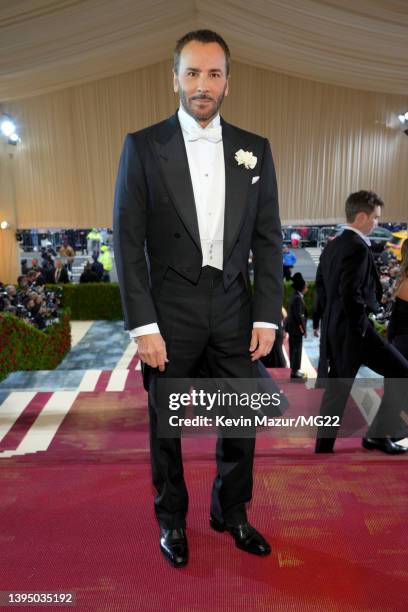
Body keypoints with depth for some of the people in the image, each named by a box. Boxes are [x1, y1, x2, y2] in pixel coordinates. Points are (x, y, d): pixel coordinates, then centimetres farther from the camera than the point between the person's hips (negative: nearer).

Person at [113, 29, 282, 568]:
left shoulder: (255, 149, 7)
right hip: (170, 309, -2)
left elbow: (268, 238, 5)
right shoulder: (143, 146, -1)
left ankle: (231, 511, 38)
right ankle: (171, 518, 36)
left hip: (234, 308, 3)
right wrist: (143, 325, -11)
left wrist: (267, 315, -2)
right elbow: (128, 241, -6)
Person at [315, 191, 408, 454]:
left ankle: (324, 447, 18)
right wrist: (361, 326, -12)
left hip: (333, 327, 9)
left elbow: (320, 285, 18)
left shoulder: (332, 246, 14)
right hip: (352, 328, -9)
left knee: (336, 388, 13)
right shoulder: (358, 247, -15)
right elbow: (351, 293, -23)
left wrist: (332, 317, 18)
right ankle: (379, 433, 10)